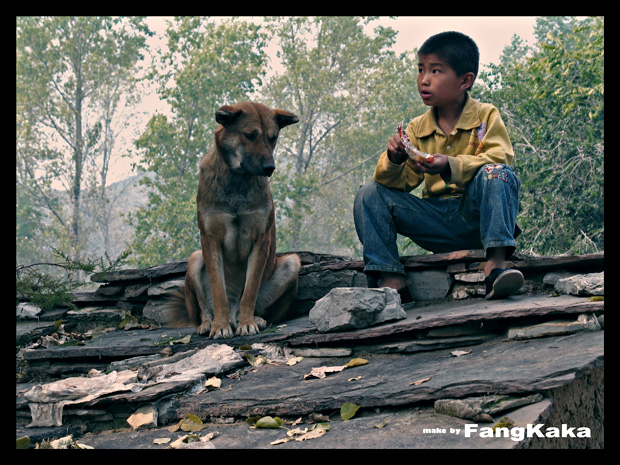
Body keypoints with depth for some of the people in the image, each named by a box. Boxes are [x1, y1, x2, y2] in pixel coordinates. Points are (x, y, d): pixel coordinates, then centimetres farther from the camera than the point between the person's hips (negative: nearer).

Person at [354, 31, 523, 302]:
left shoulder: (486, 116, 0)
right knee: (369, 195, -10)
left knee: (497, 174, -33)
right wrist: (393, 161, -20)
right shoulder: (417, 129, 11)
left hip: (476, 215, -4)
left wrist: (450, 166, -31)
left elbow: (499, 159, -16)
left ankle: (496, 264, -40)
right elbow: (401, 181, 4)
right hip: (437, 221, 4)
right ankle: (391, 280, -19)